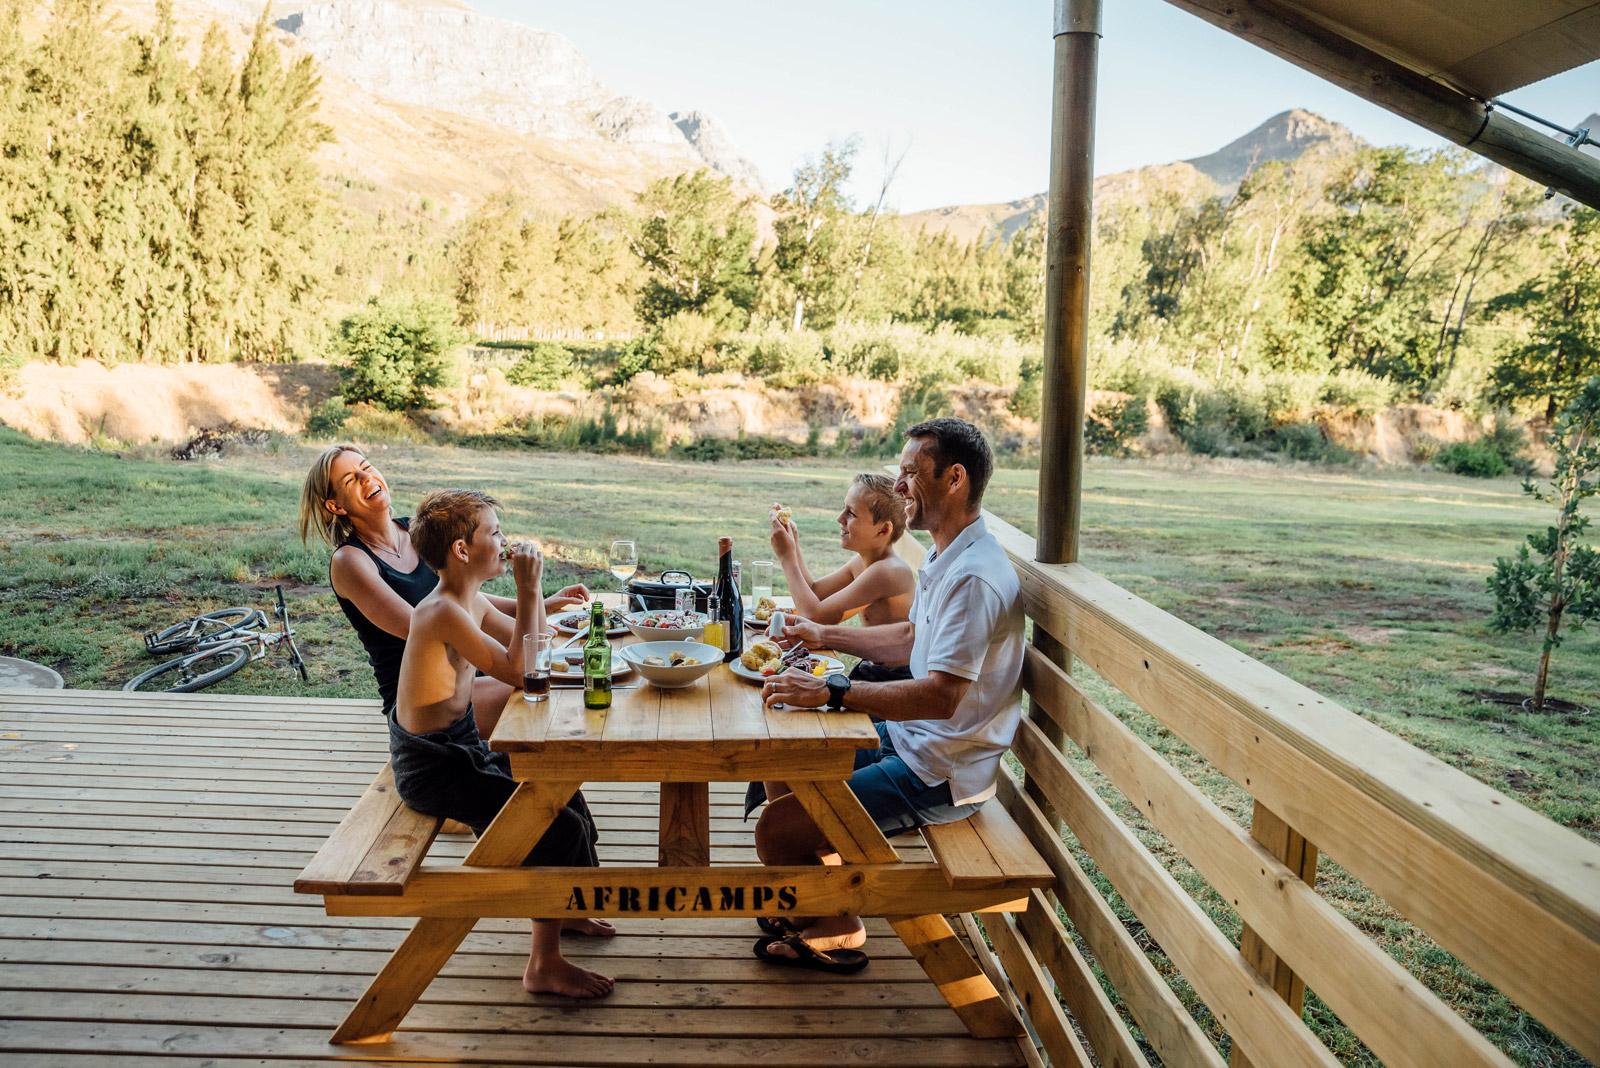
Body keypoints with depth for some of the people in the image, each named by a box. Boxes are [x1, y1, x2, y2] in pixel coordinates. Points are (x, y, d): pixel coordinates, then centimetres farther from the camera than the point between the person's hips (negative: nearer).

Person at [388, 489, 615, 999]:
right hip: (432, 768, -10)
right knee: (561, 829, -12)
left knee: (563, 793, 21)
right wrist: (527, 591, -25)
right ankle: (544, 967, 2)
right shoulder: (443, 611, -25)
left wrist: (531, 588, 1)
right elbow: (518, 672, -29)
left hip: (461, 748, 10)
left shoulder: (470, 600, 5)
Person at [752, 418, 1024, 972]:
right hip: (912, 740, 11)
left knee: (778, 828, -14)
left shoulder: (975, 577, -26)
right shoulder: (948, 558, 8)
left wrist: (832, 692, -31)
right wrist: (827, 636, 23)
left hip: (940, 775, -10)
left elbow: (940, 696, -32)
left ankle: (838, 931, 14)